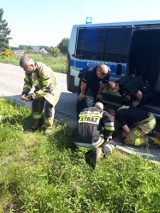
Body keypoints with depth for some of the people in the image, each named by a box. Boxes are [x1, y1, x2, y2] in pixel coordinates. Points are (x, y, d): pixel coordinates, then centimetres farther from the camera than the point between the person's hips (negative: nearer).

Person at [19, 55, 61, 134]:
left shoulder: (43, 69, -37)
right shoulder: (28, 71, -14)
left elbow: (46, 88, -34)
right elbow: (27, 83, 2)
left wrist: (33, 96, -35)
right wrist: (24, 92, -19)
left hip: (51, 89, -7)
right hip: (40, 89, 7)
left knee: (48, 106, -20)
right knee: (35, 104, 3)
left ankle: (48, 127, 2)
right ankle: (36, 124, 25)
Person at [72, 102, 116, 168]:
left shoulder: (83, 110, 24)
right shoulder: (102, 112, 12)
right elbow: (110, 122, -8)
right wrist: (107, 137, 7)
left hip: (77, 141, 5)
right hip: (92, 142, -5)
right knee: (111, 144, 19)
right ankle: (99, 152, -11)